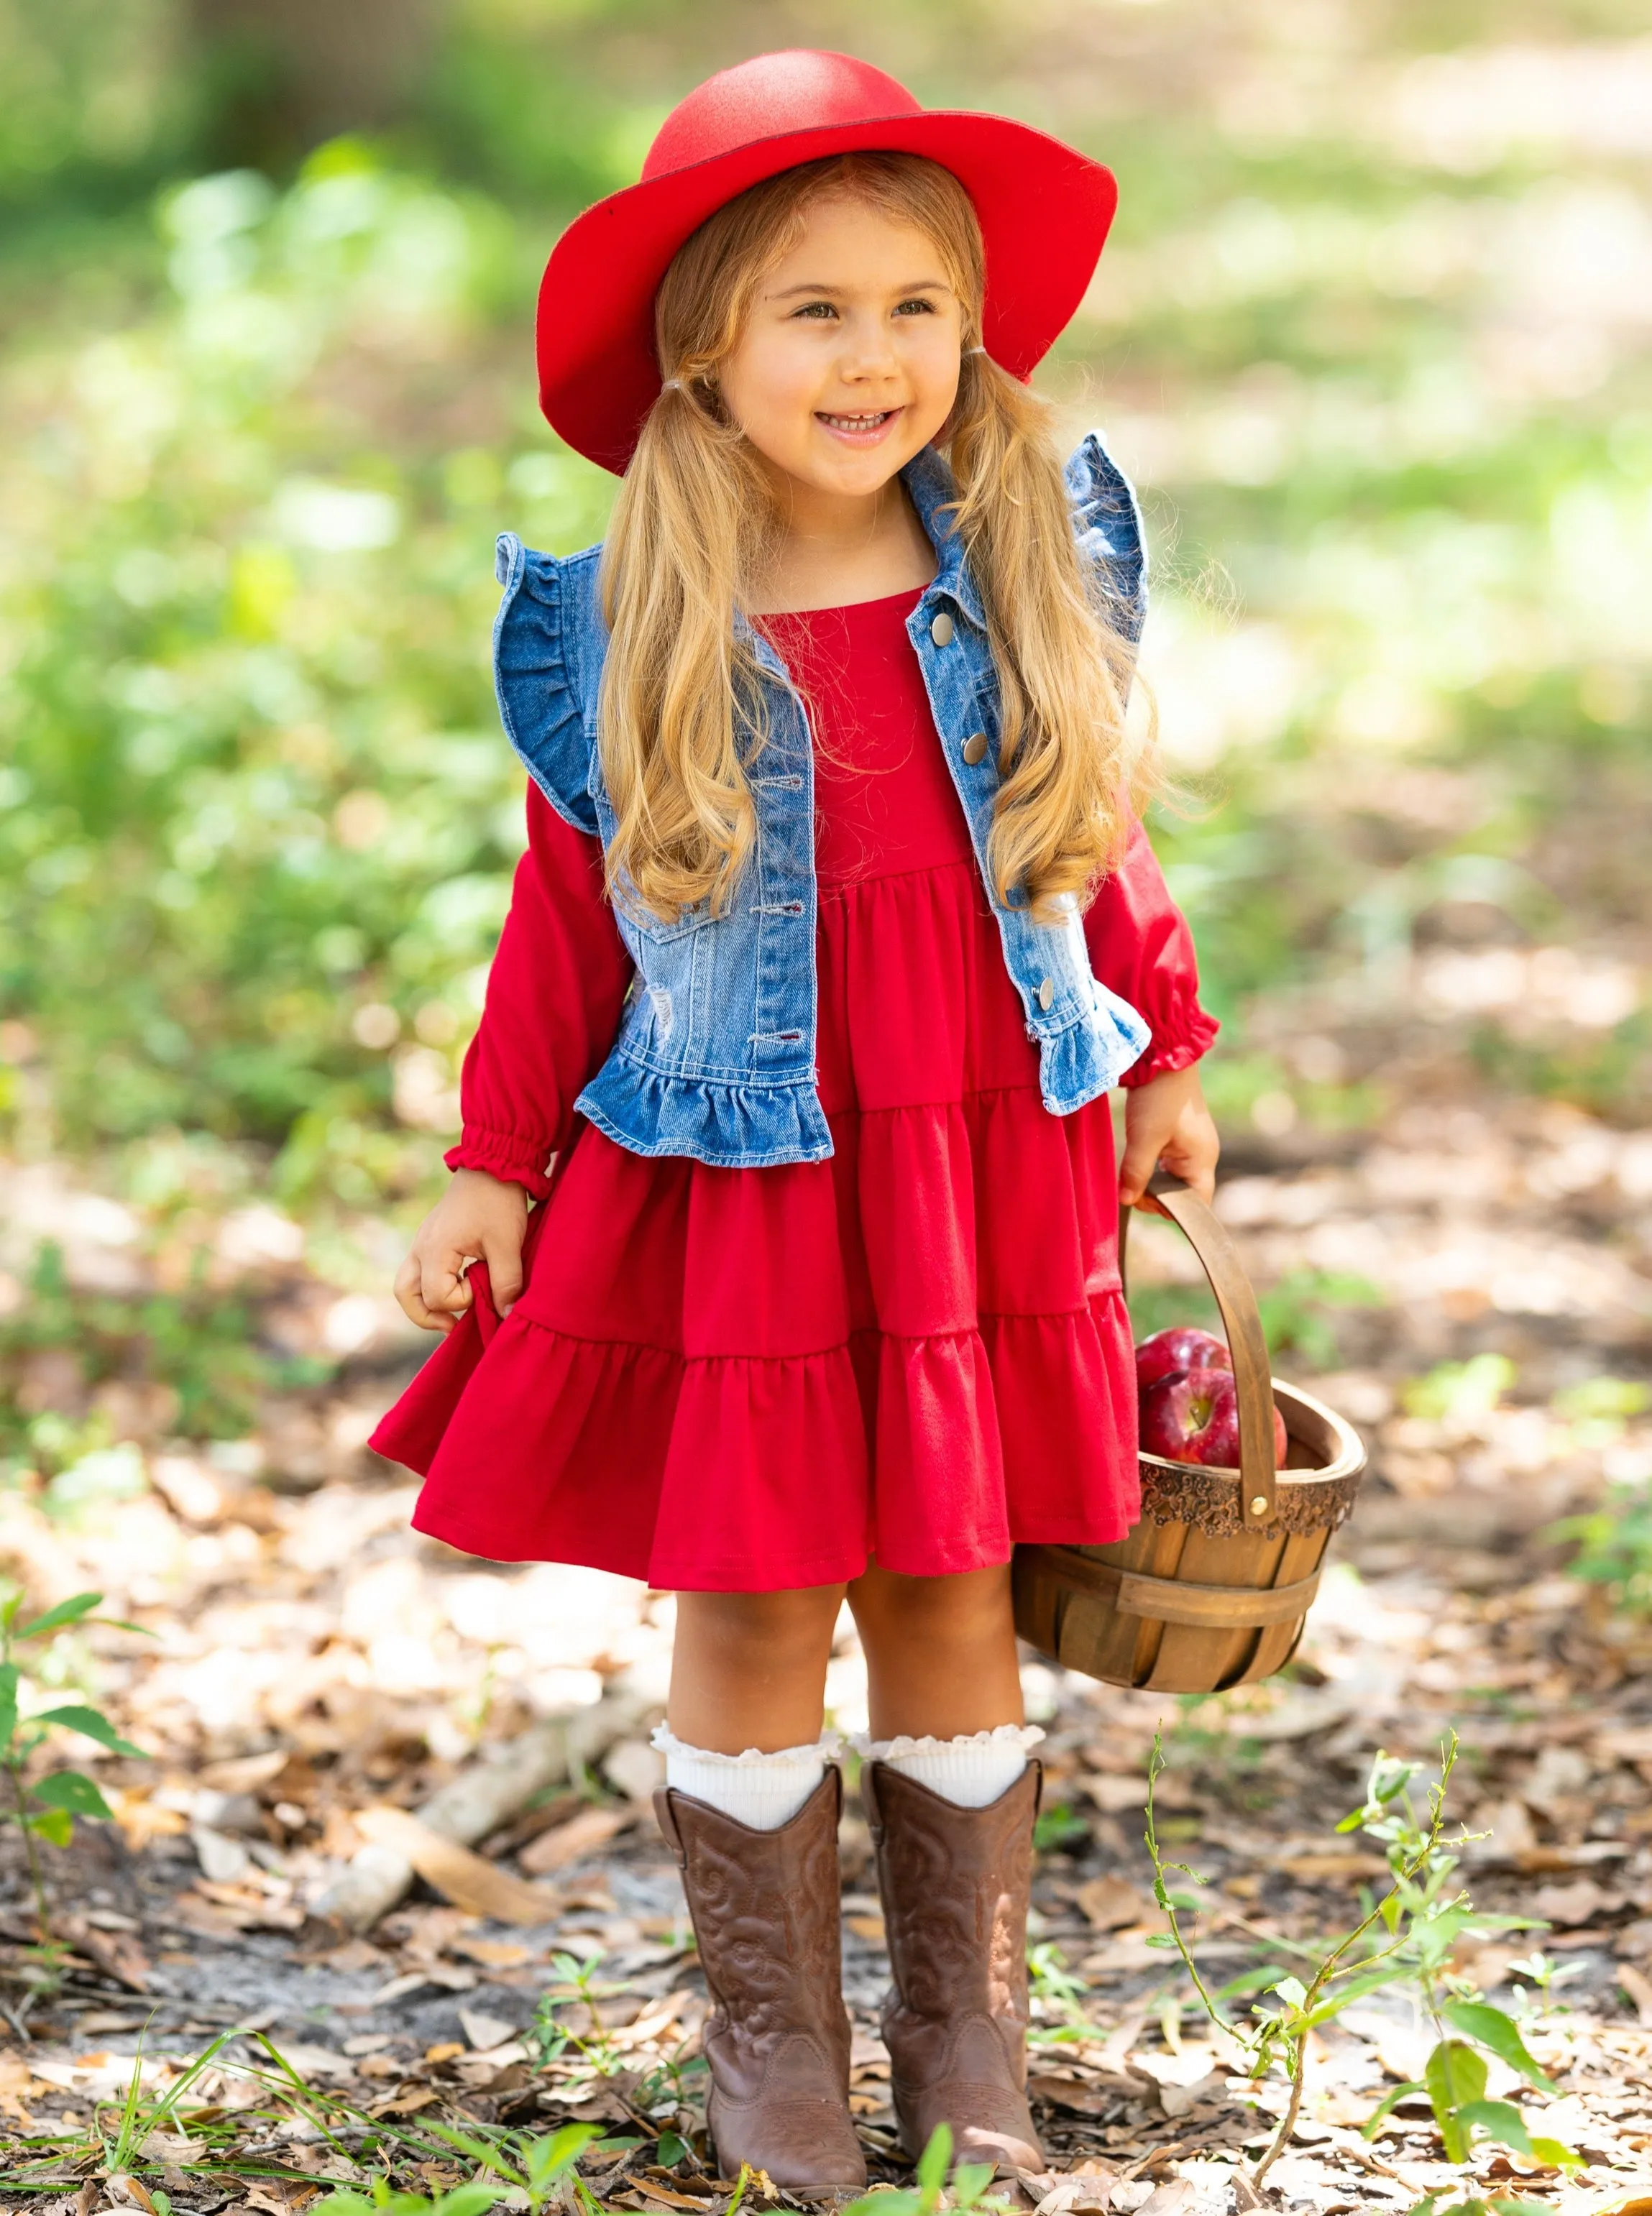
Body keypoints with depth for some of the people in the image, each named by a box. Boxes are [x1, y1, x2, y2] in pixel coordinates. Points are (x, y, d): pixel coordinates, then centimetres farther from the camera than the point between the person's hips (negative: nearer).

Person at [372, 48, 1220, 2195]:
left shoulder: (1026, 586, 0)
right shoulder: (631, 641, -6)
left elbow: (1096, 842, 12)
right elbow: (564, 926, 1)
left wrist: (1163, 1063, 17)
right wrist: (491, 1170, 3)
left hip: (985, 1174, 2)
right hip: (730, 1191, -1)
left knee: (953, 1609, 9)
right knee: (753, 1616, 5)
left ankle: (969, 2033, 23)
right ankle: (771, 2039, 21)